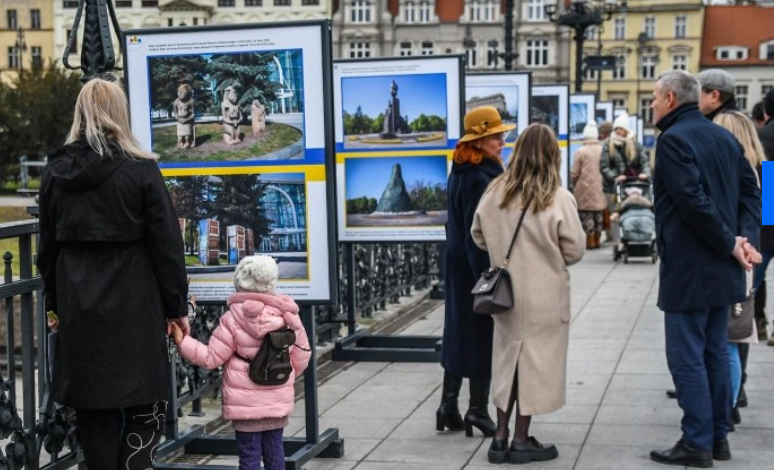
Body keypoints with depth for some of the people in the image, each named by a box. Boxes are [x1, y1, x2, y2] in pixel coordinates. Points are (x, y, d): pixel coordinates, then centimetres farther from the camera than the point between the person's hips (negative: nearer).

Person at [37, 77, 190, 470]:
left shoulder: (55, 171, 4)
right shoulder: (141, 169, -8)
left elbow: (48, 246, 10)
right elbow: (166, 243, -7)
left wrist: (55, 304, 19)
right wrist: (176, 306, 1)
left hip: (78, 301, 4)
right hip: (133, 304, -4)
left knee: (91, 401, 11)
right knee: (147, 401, 4)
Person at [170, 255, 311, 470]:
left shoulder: (234, 318, -13)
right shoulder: (288, 316, -1)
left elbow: (211, 357, -11)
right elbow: (301, 355, 8)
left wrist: (182, 341, -7)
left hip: (246, 402, -4)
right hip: (278, 399, 4)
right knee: (274, 450, 15)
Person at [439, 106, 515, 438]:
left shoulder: (461, 173, 10)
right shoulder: (480, 178, -20)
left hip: (459, 264, 10)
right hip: (478, 265, -10)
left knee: (459, 332, 14)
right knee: (483, 334, 0)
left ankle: (449, 405, 18)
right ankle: (478, 409, 8)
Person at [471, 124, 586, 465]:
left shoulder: (495, 192, -2)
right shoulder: (558, 198, -15)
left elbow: (479, 236, 8)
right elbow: (575, 250, -10)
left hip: (504, 292, 4)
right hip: (543, 295, -4)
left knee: (507, 358, 15)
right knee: (534, 361, 5)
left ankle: (501, 437, 17)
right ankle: (521, 440, 12)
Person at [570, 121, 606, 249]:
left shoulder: (581, 152, -9)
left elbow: (574, 173, -6)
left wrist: (573, 184, 13)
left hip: (585, 190, -4)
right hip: (599, 190, 4)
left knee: (587, 215, 1)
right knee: (599, 215, 13)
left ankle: (590, 241, 1)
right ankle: (597, 240, 19)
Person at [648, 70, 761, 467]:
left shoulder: (673, 139, -14)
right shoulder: (724, 137, 13)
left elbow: (693, 201, -23)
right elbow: (751, 191, 9)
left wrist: (731, 244, -16)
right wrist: (746, 237, -2)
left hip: (688, 269, -9)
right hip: (721, 269, 9)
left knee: (686, 357, -3)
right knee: (715, 352, 15)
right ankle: (718, 437, 20)